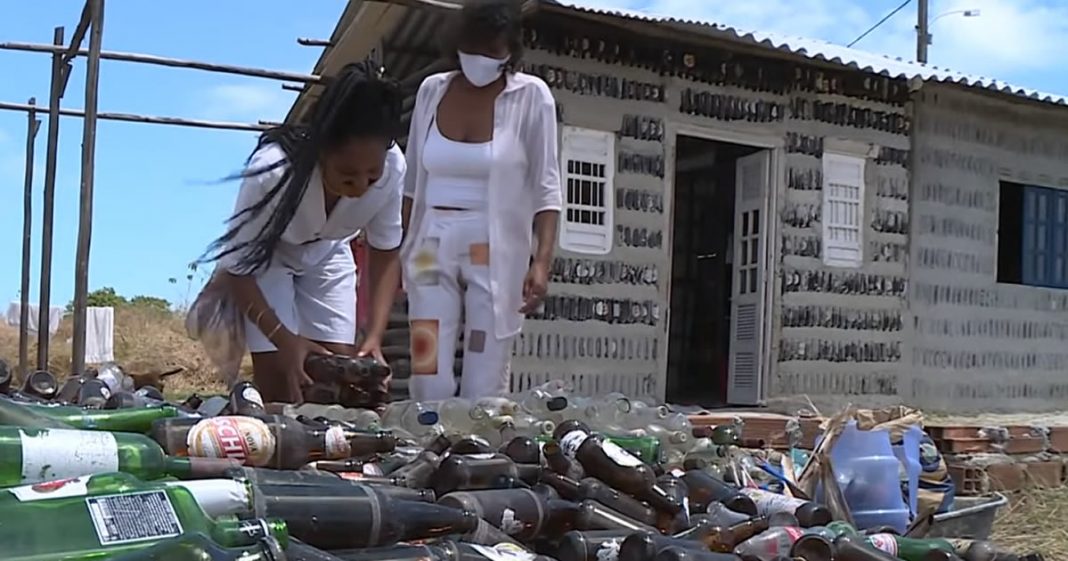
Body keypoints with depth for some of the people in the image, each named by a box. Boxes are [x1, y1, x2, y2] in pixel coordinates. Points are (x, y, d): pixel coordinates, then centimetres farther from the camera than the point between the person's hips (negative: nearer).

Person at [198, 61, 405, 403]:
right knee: (279, 387, -10)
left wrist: (374, 335, -25)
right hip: (265, 256, -3)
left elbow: (385, 254, -14)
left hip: (326, 255, 3)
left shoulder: (392, 168, -32)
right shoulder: (273, 170, -40)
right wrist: (285, 340, -34)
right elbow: (237, 266, -25)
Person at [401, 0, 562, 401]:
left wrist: (542, 260, -15)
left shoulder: (531, 96, -4)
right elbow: (413, 180, 14)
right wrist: (398, 247, 13)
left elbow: (546, 187, -5)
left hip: (495, 254, -3)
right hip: (432, 251, 3)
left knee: (484, 391, -2)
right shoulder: (432, 90, 6)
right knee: (429, 385, 0)